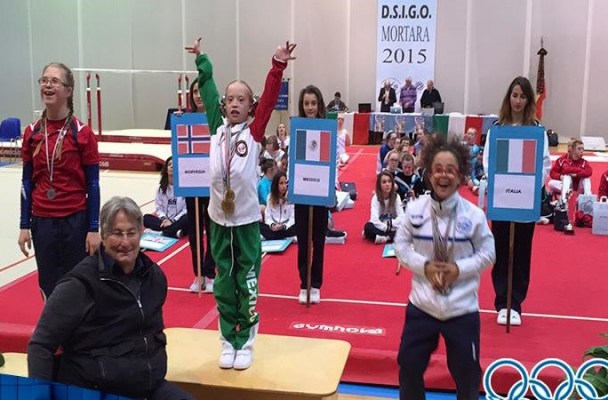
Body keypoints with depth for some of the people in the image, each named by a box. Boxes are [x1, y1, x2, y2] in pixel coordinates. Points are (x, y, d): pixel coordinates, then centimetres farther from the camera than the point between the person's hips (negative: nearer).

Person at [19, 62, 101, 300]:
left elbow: (92, 184, -6)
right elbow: (27, 182, 7)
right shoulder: (32, 133, 3)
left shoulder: (82, 133, -8)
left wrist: (94, 229, -9)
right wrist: (24, 225, 4)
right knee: (48, 288, 10)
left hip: (75, 220, -3)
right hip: (42, 221, 3)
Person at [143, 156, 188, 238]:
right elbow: (159, 208, 7)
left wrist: (173, 221, -17)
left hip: (179, 221, -5)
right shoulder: (161, 187, 8)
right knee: (146, 218, -19)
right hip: (166, 221, 5)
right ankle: (174, 231, -32)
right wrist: (164, 219, -13)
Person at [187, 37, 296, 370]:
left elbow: (269, 99, -12)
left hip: (247, 219, -2)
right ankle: (227, 342, 21)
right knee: (224, 283, 10)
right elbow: (208, 90, 10)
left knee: (247, 283, 5)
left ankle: (246, 343, 16)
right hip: (219, 218, 3)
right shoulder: (217, 128, 4)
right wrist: (202, 61, 15)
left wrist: (277, 66, -19)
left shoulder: (254, 131, -2)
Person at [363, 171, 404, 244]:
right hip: (380, 227, -2)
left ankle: (383, 237, -32)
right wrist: (386, 227, -25)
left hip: (392, 228, 2)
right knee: (368, 226, -34)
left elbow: (401, 216, -11)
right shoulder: (376, 197, -11)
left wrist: (391, 224, -23)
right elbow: (374, 219, -22)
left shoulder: (396, 196, -4)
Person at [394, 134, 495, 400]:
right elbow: (401, 245, 0)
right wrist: (424, 266, -14)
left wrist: (459, 268, -16)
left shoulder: (473, 215, -13)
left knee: (466, 371, 14)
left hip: (462, 309, -1)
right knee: (409, 365, 14)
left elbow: (487, 253, -3)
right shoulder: (415, 210, -9)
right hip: (422, 306, 2)